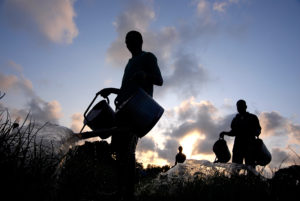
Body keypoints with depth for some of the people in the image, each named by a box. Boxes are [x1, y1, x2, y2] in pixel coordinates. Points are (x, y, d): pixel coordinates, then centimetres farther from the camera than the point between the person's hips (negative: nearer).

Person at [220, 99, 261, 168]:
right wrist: (225, 133, 4)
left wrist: (256, 132, -17)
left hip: (250, 145, -3)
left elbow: (258, 129, 6)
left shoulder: (252, 118, 8)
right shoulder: (235, 119, 17)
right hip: (238, 145, 3)